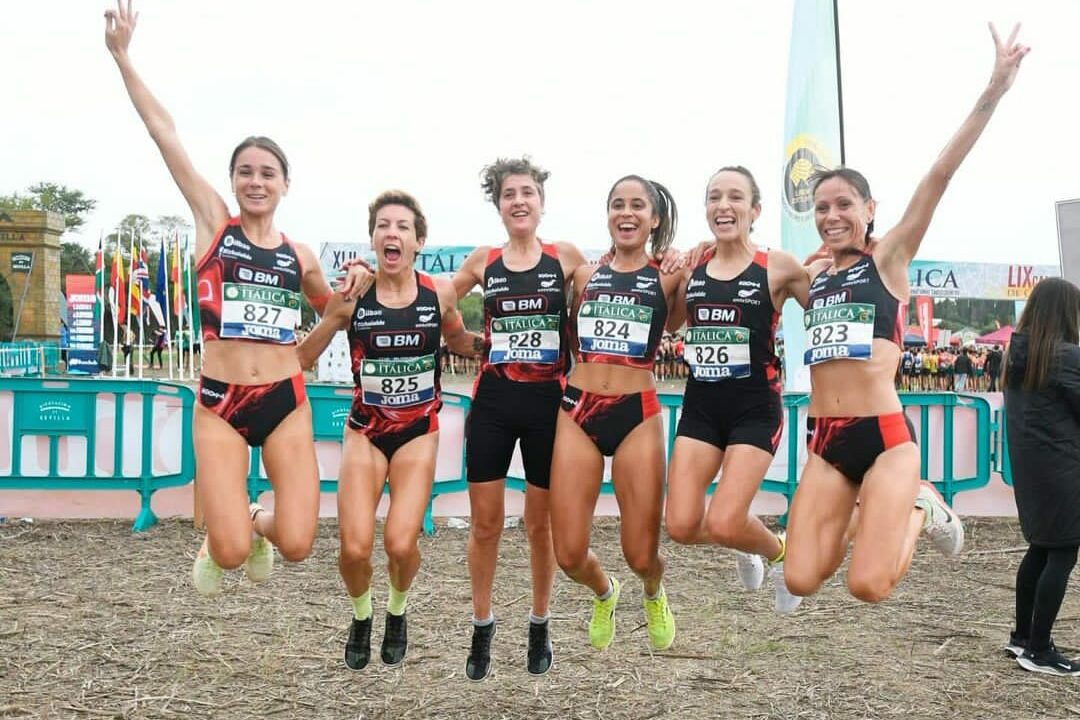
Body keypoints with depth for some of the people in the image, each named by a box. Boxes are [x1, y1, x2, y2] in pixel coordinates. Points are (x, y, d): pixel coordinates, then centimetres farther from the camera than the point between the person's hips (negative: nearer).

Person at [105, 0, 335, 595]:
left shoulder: (301, 255, 9)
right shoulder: (213, 224, 3)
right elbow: (164, 133, -3)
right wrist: (122, 57, -6)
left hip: (286, 401, 2)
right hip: (219, 402, -2)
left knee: (296, 543, -8)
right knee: (230, 552, -11)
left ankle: (256, 524, 29)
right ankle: (222, 537, 28)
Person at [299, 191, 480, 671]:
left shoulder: (439, 293, -6)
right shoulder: (351, 297, -9)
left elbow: (459, 341, 15)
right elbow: (302, 358, -2)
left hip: (418, 432, 0)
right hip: (365, 430, 0)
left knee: (400, 543, -14)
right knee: (354, 546, -11)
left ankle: (397, 613, 22)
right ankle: (361, 616, 24)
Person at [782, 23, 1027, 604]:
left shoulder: (889, 257, 1)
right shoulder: (811, 275, 14)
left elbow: (940, 175, -10)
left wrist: (993, 92, -18)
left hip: (884, 435, -4)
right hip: (824, 442, 5)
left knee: (868, 586, -12)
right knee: (801, 581, -5)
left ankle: (919, 509, 18)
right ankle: (864, 516, 23)